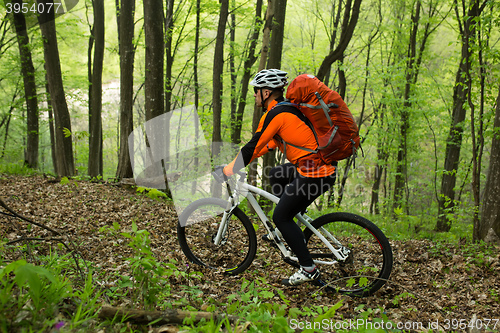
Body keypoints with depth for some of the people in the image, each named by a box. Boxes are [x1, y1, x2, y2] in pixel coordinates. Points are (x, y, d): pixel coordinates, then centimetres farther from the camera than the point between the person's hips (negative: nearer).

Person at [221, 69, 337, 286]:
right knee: (276, 175, 28)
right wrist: (241, 160, 25)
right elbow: (271, 143, 26)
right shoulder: (287, 109, 17)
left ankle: (308, 269, 2)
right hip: (322, 162, 10)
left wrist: (231, 168, -4)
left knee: (281, 216, -1)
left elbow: (253, 146, -14)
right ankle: (285, 231, 28)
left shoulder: (275, 114, -13)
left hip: (314, 173, -10)